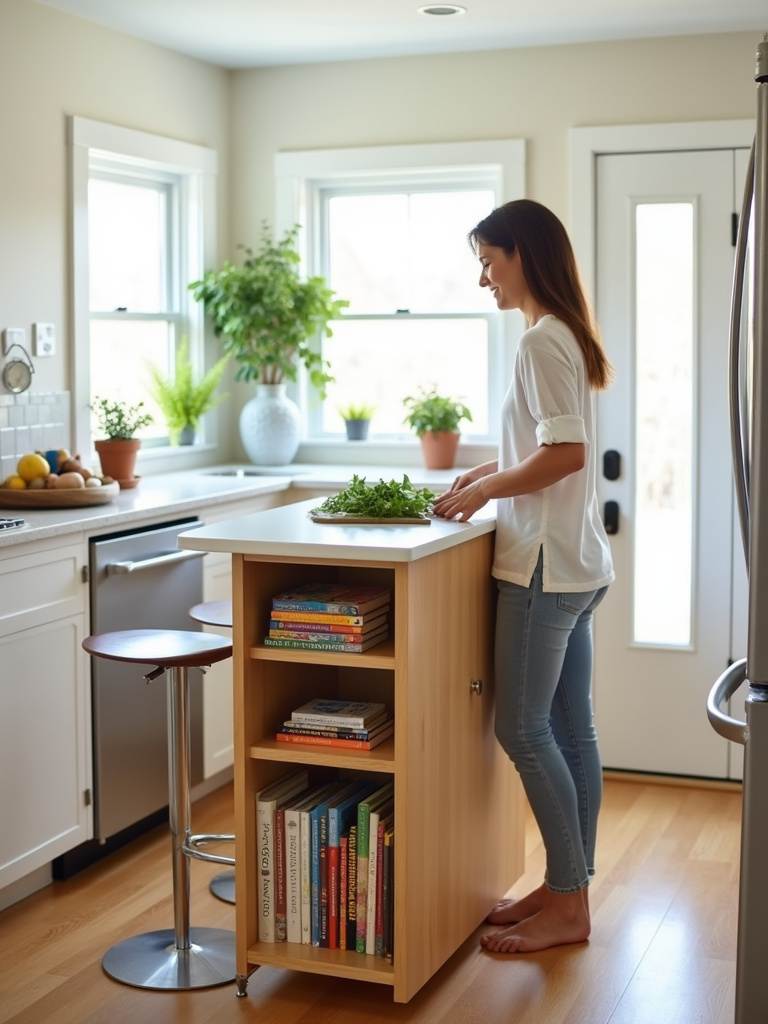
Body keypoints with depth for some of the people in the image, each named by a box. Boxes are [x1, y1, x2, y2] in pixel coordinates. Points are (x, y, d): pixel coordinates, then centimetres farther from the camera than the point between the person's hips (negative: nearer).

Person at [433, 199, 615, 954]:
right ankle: (567, 886, 20)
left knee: (522, 727, -3)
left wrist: (484, 489, -13)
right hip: (574, 563, 10)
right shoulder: (565, 336, 15)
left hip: (546, 565, -10)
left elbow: (568, 453, -22)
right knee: (568, 729, 12)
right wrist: (496, 469, 13)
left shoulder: (542, 340, -15)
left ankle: (567, 906, 5)